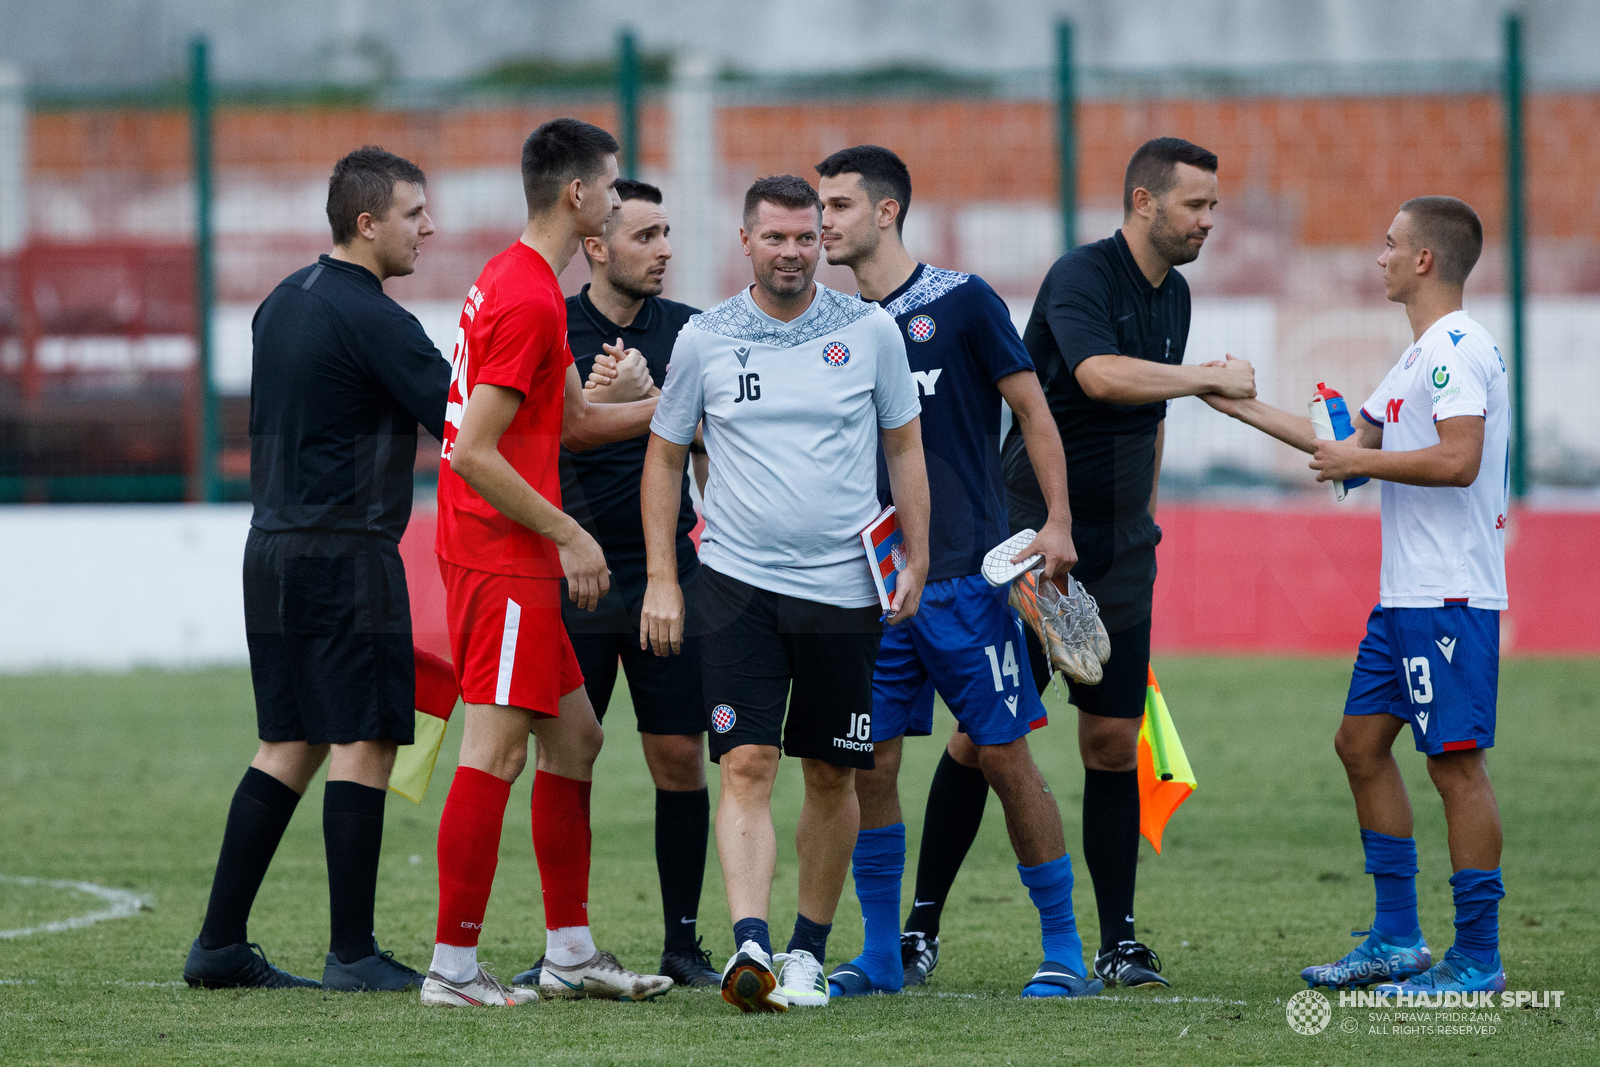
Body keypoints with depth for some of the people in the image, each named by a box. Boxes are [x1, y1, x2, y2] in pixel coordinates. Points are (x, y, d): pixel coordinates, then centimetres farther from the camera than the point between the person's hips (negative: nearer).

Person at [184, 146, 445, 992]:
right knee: (362, 743, -4)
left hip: (273, 546, 9)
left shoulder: (283, 304, 14)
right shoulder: (371, 320, -13)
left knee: (287, 745, 11)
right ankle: (352, 954, -3)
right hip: (346, 552, -9)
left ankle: (220, 945, 10)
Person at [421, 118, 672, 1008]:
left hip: (520, 560, 11)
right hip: (502, 557, -11)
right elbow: (472, 453, -21)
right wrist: (569, 534, -15)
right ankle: (454, 966, -8)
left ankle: (572, 952, 18)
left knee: (575, 736, 14)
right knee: (497, 748, -9)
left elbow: (575, 422, 24)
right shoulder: (530, 300, -17)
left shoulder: (519, 283, 16)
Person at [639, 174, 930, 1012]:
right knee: (747, 765, -13)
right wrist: (662, 581, 4)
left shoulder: (870, 332, 2)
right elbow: (664, 457, 10)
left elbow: (904, 447, 11)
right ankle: (750, 949, -23)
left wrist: (915, 563, 4)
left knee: (831, 776, 8)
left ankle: (808, 950, 21)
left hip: (845, 589, 1)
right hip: (739, 584, -1)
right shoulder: (704, 340, 1)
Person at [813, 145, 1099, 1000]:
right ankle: (881, 953, 12)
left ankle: (1063, 949, 4)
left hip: (965, 574, -5)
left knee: (1004, 756, -4)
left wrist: (1057, 524, -9)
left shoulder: (961, 304, -4)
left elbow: (1033, 409, -2)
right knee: (869, 763, 2)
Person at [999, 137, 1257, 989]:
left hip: (1119, 551, 7)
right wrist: (1211, 377, -26)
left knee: (1114, 742, 3)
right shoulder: (1079, 279, -14)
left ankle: (1118, 942, 5)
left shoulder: (1173, 294, 12)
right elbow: (1103, 376, -33)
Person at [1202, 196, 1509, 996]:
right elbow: (1351, 442, 27)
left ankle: (1478, 957, -6)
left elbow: (1458, 459, -25)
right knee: (1361, 741, 13)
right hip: (1406, 593, 11)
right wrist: (1243, 408, 30)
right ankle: (1397, 938, 18)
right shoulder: (1420, 355, 19)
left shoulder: (1459, 349, -13)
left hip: (1450, 596, -11)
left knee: (1456, 759, -8)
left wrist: (1361, 463, -14)